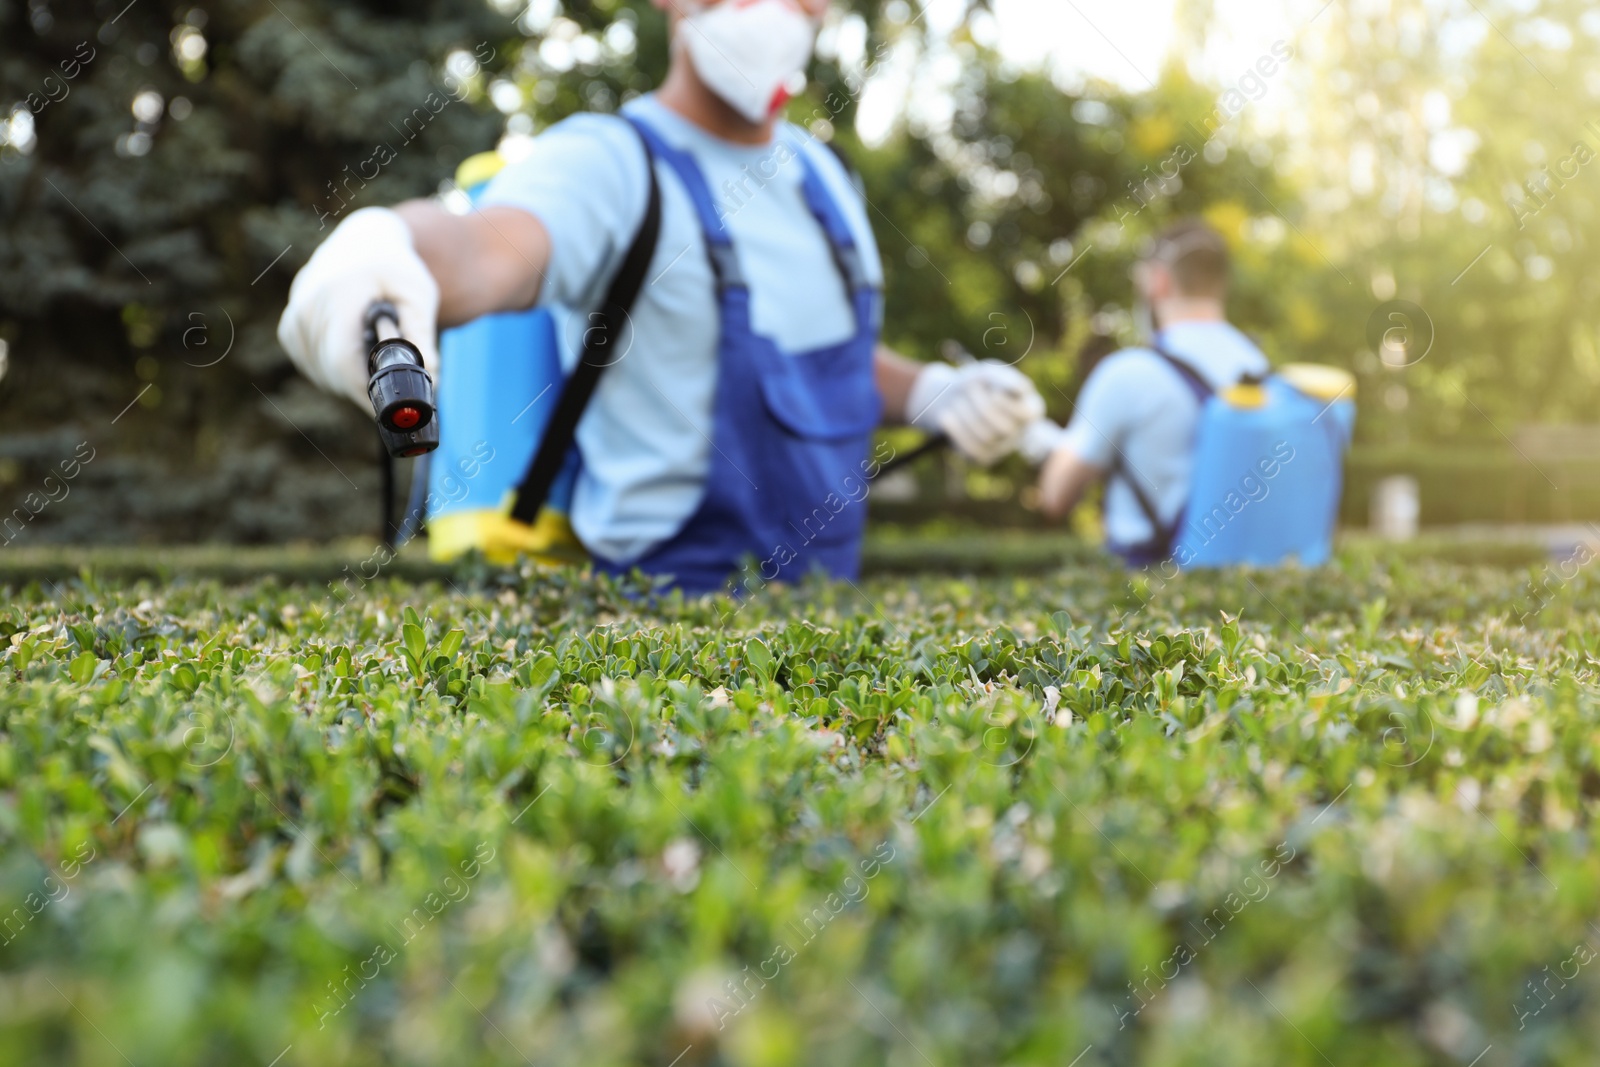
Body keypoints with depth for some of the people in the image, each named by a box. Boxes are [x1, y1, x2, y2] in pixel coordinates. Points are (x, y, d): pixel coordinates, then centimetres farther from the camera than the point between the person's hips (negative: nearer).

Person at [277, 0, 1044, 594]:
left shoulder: (821, 173, 8)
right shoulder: (611, 160, -14)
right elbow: (488, 250, -36)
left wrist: (933, 395, 2)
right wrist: (386, 247, -59)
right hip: (663, 609, -6)